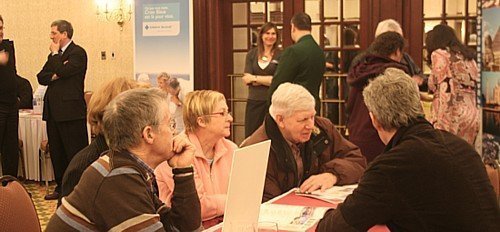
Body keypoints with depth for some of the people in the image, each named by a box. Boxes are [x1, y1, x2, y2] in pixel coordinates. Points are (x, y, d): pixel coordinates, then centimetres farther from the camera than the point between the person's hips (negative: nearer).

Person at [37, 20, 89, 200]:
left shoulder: (77, 53, -8)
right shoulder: (55, 55, 18)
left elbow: (63, 71, -20)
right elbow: (41, 77, 10)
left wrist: (55, 53, -6)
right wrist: (54, 75, -9)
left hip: (71, 111, -9)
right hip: (53, 111, 9)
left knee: (74, 152, -4)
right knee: (56, 152, 13)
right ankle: (61, 187, 23)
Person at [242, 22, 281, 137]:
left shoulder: (281, 55, 0)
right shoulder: (251, 54, 9)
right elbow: (247, 79, 0)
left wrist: (255, 78, -5)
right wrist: (268, 80, -10)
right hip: (254, 101, 3)